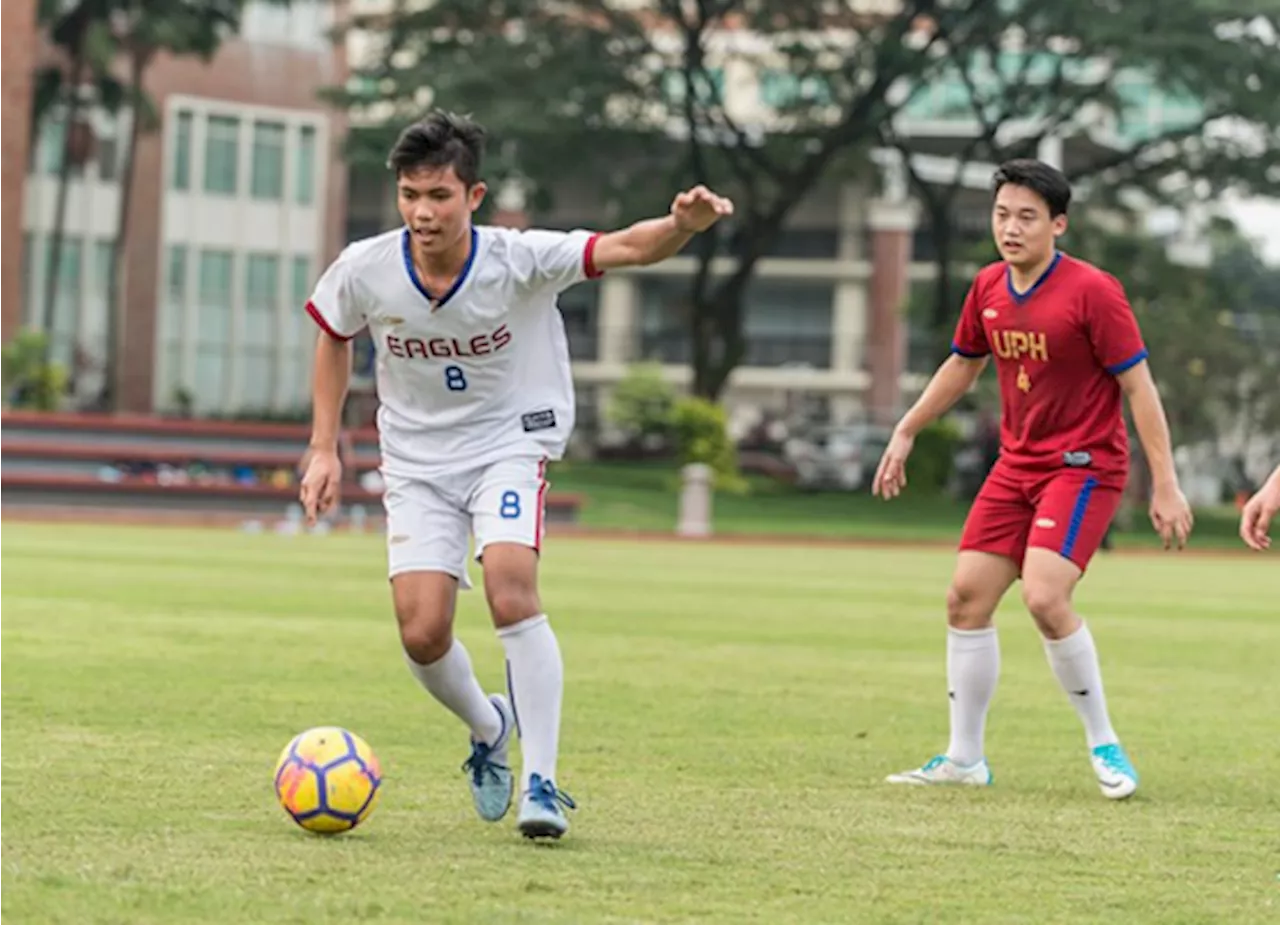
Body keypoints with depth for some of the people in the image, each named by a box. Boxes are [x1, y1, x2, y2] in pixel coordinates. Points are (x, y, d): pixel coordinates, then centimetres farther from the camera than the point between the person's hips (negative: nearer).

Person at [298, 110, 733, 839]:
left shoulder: (518, 260, -20)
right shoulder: (367, 271, -13)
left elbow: (626, 247, -30)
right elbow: (335, 336, 8)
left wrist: (682, 225, -52)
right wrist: (325, 447, 6)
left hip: (509, 443, -2)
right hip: (417, 460, 3)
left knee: (512, 592, -27)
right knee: (423, 634, -10)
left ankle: (542, 784, -19)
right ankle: (490, 729, 24)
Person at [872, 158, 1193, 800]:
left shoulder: (1092, 291, -16)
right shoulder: (988, 289, 3)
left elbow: (1139, 387, -14)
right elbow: (963, 364, 22)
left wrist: (1165, 486, -16)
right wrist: (905, 433, 22)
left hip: (1084, 466, -7)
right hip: (1017, 464, 7)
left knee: (1044, 598, -23)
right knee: (966, 597, 2)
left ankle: (1104, 745, -6)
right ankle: (964, 758, 14)